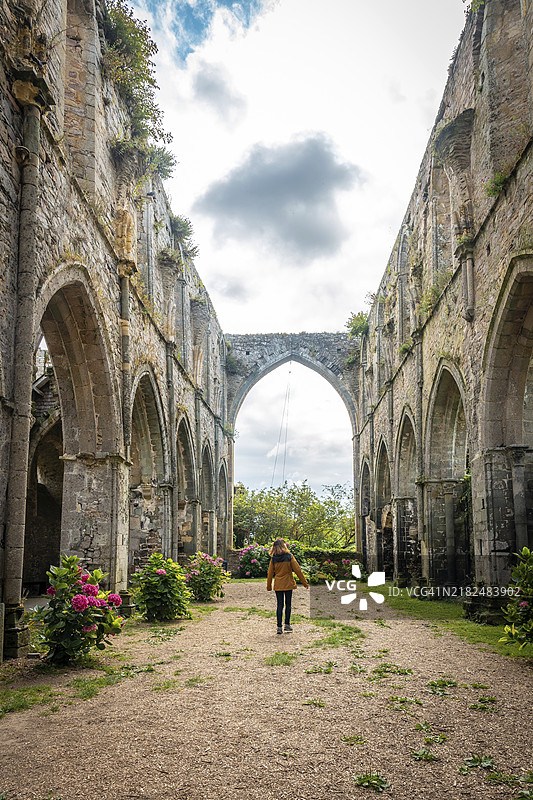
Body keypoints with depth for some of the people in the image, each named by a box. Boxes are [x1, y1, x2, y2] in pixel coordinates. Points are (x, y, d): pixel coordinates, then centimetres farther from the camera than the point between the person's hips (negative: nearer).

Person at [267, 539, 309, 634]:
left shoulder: (273, 559, -3)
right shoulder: (289, 556, -9)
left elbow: (270, 573, 3)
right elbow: (297, 570, -7)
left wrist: (269, 587, 15)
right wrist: (305, 583, 0)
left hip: (278, 585, 2)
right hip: (288, 584, -2)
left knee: (279, 605, 7)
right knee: (288, 604, 10)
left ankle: (279, 627, 5)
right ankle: (287, 625, 10)